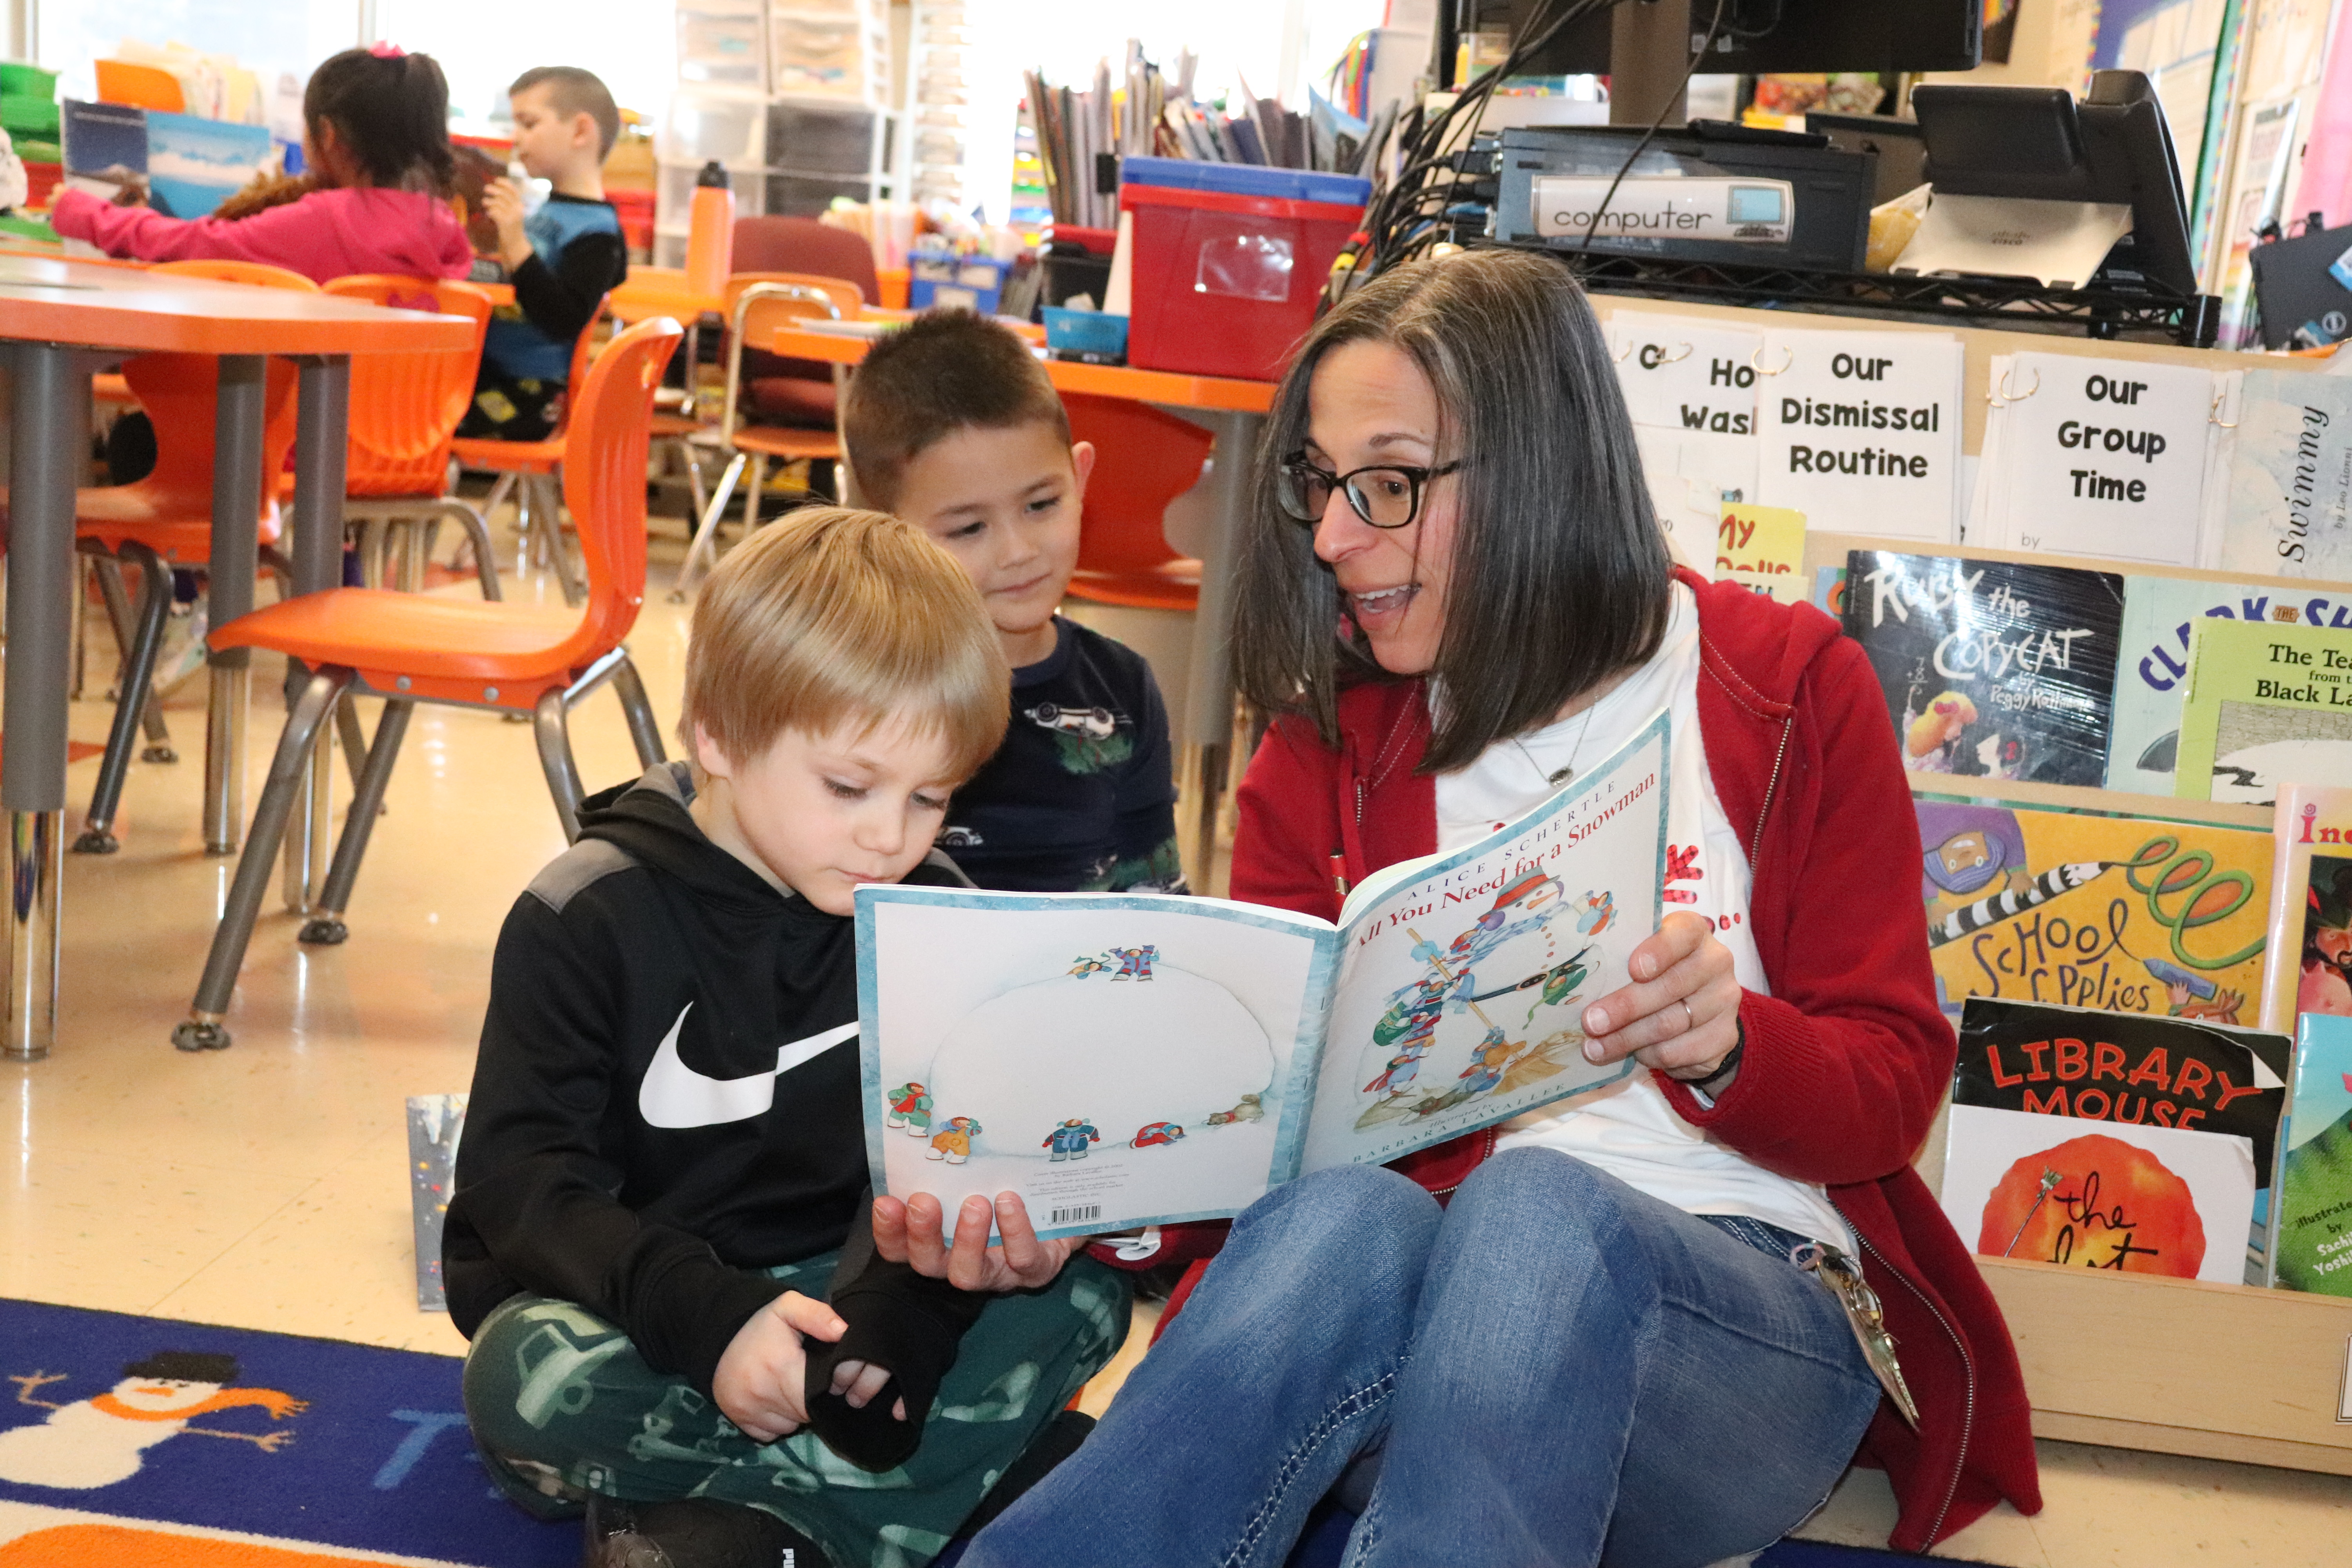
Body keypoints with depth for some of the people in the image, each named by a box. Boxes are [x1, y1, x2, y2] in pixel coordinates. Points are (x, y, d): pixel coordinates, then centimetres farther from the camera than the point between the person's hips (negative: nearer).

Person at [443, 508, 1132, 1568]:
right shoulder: (587, 920, -12)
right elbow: (519, 1177, -17)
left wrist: (901, 1301, -28)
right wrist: (706, 1315, -33)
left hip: (832, 1289, 4)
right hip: (627, 1309, -3)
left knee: (1078, 1298, -17)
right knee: (531, 1381, -35)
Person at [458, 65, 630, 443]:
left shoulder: (597, 234, -15)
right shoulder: (548, 210, 15)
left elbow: (565, 322, -27)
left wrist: (517, 246, -31)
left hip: (528, 397, -10)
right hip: (487, 365, 10)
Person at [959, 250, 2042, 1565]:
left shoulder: (1788, 689, 7)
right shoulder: (1330, 731, 13)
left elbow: (1892, 1084, 4)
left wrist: (1727, 1044, -19)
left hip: (1755, 1314, -1)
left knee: (1533, 1211, -37)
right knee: (1342, 1220, -36)